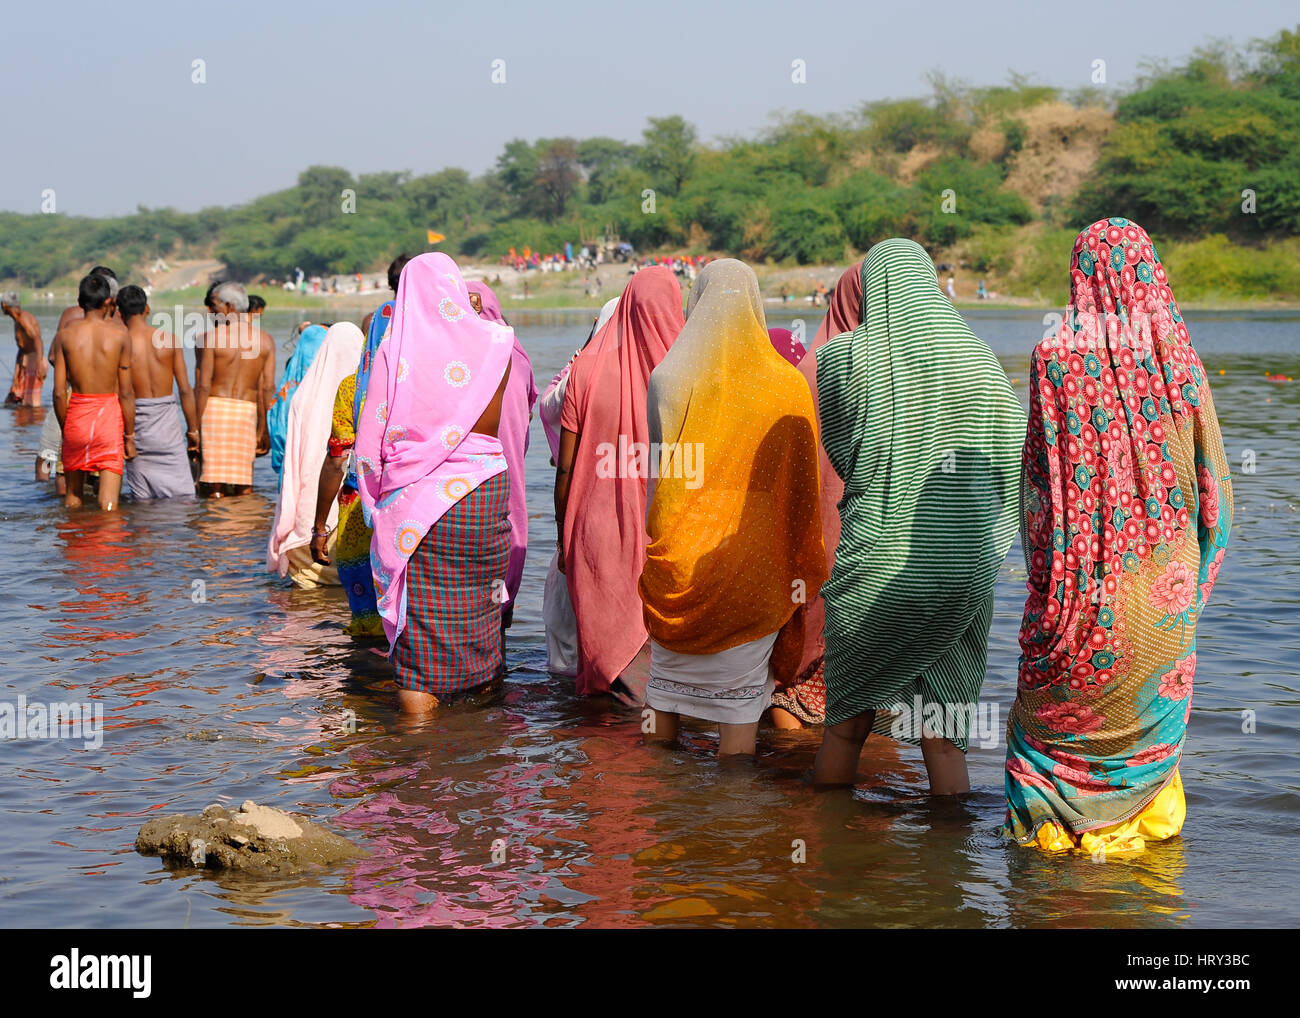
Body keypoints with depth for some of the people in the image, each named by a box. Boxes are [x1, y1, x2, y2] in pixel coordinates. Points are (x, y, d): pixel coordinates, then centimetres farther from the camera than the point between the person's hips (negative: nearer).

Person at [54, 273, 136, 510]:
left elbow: (59, 392, -1)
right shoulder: (119, 334, -5)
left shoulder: (67, 334, -1)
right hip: (109, 413, -2)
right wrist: (130, 435, 4)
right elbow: (126, 393, -5)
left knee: (73, 493, 17)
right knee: (109, 504, -2)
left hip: (76, 415, 2)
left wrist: (64, 429, 12)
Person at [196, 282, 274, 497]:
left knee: (213, 488, 0)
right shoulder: (265, 340, 4)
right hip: (247, 409, 3)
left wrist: (195, 426, -1)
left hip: (216, 406, -3)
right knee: (244, 487, 9)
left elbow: (204, 386, -6)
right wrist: (264, 429, 9)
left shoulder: (213, 336, -5)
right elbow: (267, 388, 3)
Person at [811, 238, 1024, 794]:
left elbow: (841, 452, 8)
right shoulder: (978, 359, 0)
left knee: (846, 725, 13)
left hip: (876, 565, -2)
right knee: (943, 737, 9)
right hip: (965, 570, 2)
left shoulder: (843, 357, -5)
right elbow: (1013, 463, 3)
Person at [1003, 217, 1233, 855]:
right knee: (1153, 705, 16)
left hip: (1084, 569, -2)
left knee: (1060, 703, 12)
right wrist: (1200, 562, 13)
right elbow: (1210, 473, 1)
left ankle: (1048, 825, 20)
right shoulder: (1178, 359, -5)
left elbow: (1038, 474, -9)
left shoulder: (1056, 358, -12)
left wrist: (1044, 572, 2)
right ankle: (1149, 823, 25)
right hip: (1163, 575, 2)